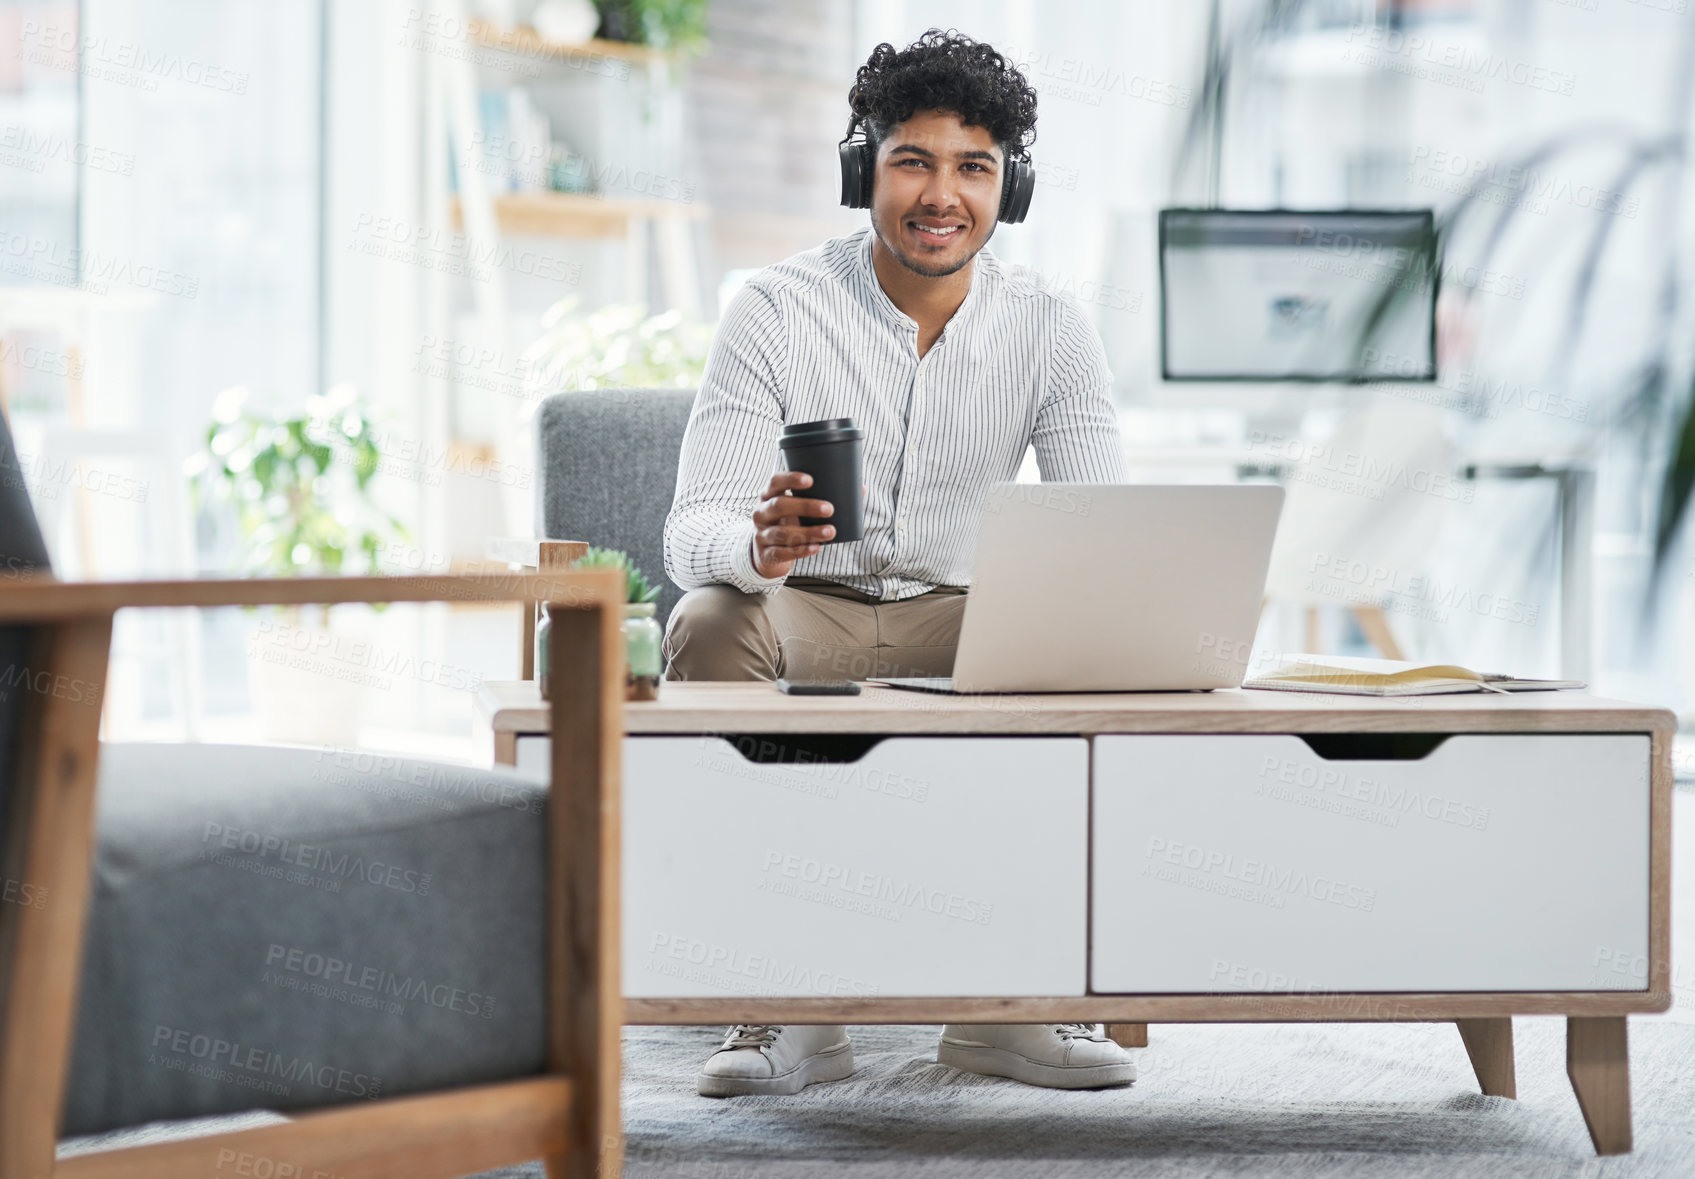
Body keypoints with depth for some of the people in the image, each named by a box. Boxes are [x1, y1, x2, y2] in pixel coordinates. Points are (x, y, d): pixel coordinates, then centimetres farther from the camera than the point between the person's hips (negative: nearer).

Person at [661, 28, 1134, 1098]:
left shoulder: (1052, 333, -5)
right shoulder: (778, 311, -11)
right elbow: (693, 531, -16)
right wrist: (758, 545, -42)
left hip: (964, 619, 2)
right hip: (803, 611, -2)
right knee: (710, 624, -34)